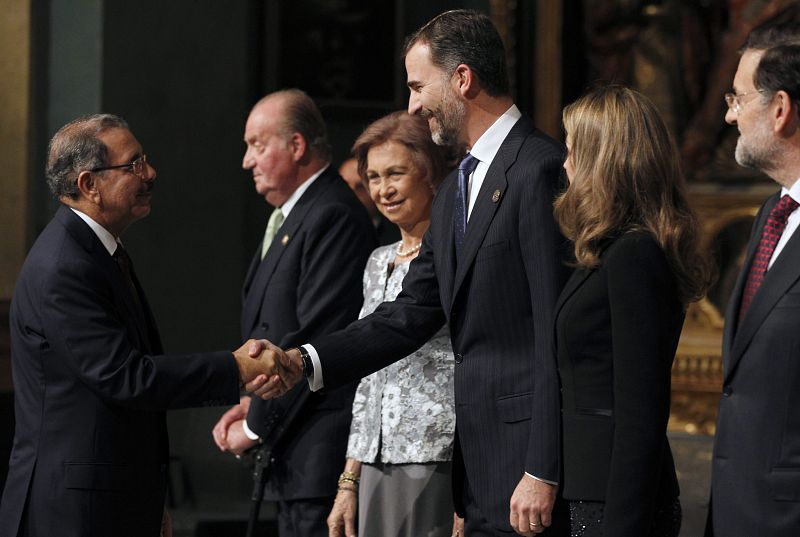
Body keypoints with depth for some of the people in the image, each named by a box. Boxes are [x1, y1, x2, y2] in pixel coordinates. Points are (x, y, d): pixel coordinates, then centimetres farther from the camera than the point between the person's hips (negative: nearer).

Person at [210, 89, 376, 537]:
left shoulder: (333, 218, -14)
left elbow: (314, 339, -18)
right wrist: (253, 404, 6)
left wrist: (256, 425, -11)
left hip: (321, 449, -10)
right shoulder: (290, 218, 19)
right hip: (292, 455, 10)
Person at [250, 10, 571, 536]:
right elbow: (413, 314, 16)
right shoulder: (457, 189, 19)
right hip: (479, 469, 9)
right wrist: (304, 361, 2)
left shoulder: (542, 169, -13)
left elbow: (558, 333, -17)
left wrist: (541, 473, -20)